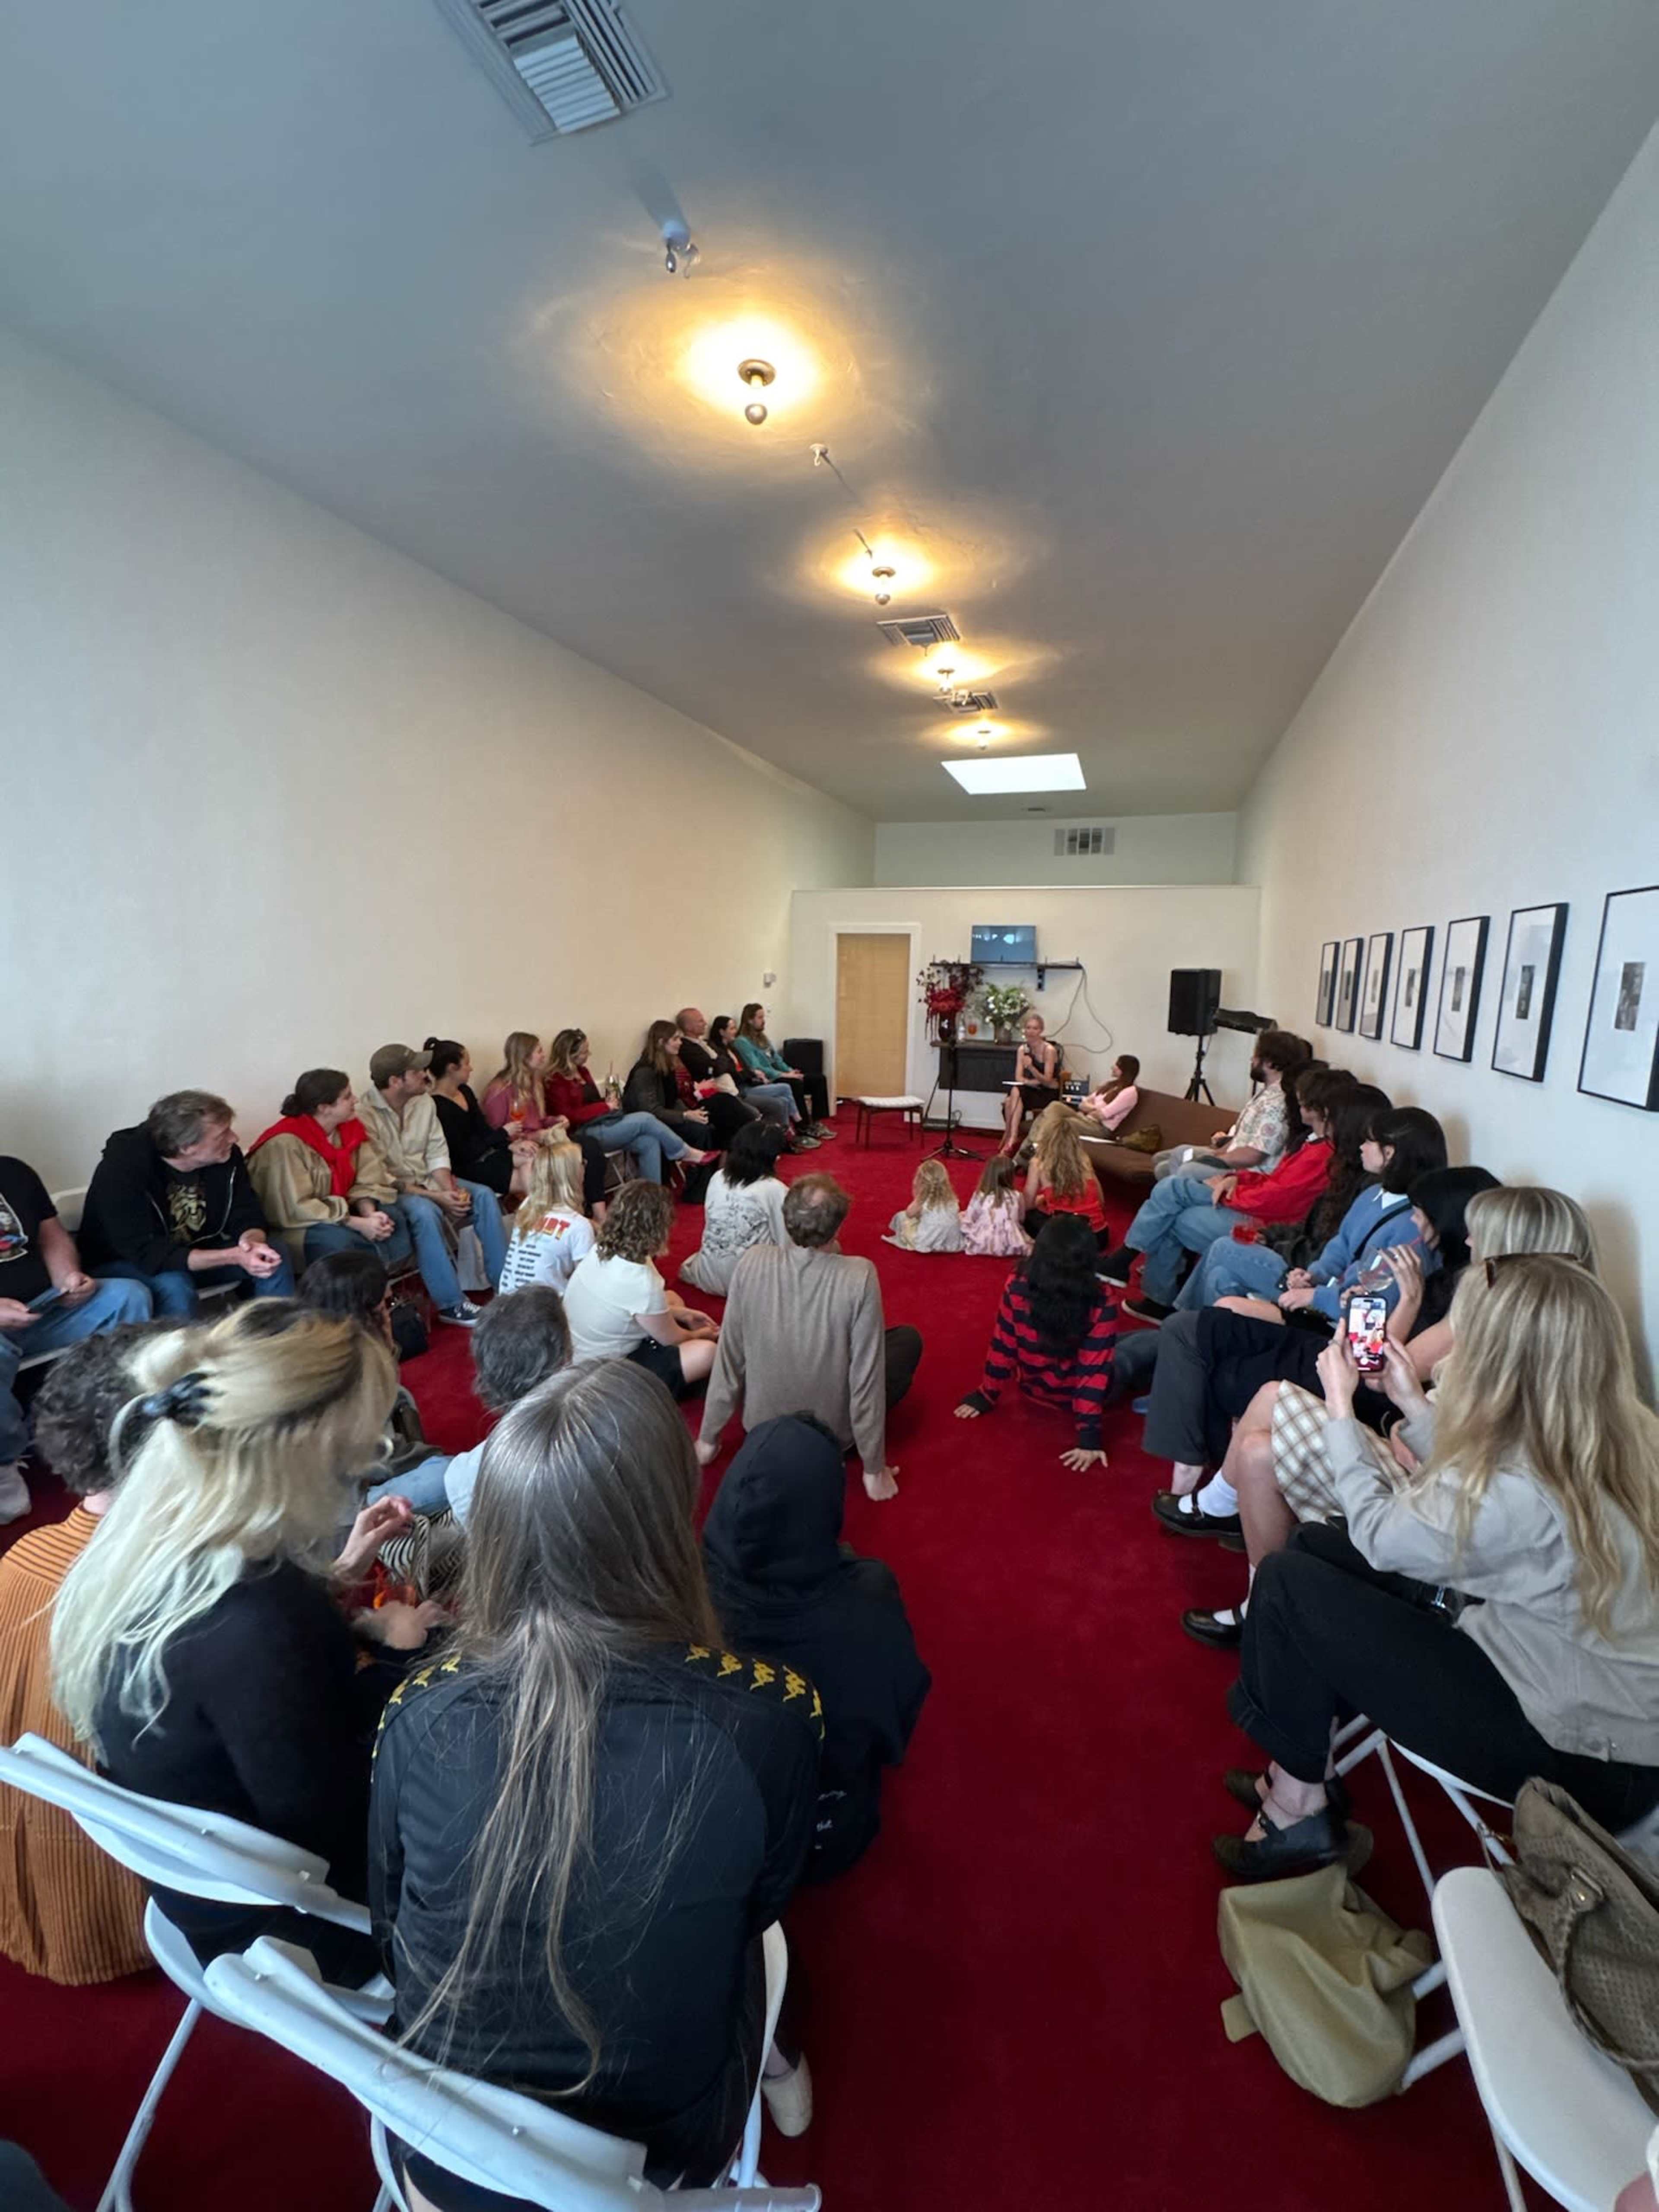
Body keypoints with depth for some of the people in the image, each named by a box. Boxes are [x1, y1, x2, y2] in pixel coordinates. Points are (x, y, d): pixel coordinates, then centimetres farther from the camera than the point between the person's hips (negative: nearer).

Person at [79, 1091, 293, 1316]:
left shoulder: (226, 1155, -15)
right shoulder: (122, 1170, -29)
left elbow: (248, 1215, -10)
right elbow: (148, 1255, -33)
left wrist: (252, 1242, -35)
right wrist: (233, 1257, -41)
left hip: (196, 1253, 5)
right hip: (124, 1264, -4)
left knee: (274, 1259, -16)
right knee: (175, 1287, -35)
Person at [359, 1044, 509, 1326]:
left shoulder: (424, 1102, 2)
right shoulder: (366, 1114, -20)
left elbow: (437, 1153, 4)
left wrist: (450, 1189, -15)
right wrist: (436, 1197, -24)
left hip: (427, 1180, 7)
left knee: (484, 1195, -12)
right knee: (425, 1211, -36)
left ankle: (505, 1283, -5)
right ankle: (451, 1304, -27)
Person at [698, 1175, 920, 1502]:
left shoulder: (753, 1263, -20)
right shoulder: (859, 1276, -27)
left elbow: (729, 1358, -10)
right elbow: (867, 1378, -22)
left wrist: (708, 1438, 4)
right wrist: (874, 1470, -7)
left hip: (761, 1425, 3)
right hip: (832, 1435, -3)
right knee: (909, 1339, 16)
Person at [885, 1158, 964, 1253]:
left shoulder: (923, 1201, -10)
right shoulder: (950, 1198, 0)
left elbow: (909, 1214, 6)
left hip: (926, 1243, -3)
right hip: (952, 1242, 3)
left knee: (901, 1216, 17)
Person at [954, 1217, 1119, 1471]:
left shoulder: (1017, 1288, -24)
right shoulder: (1102, 1304, -28)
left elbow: (1002, 1347, -12)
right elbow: (1095, 1370, -25)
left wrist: (987, 1395, 1)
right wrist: (1089, 1436, -19)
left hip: (1035, 1387, 3)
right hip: (1081, 1393, -3)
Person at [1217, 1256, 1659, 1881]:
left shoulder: (1520, 1489, -32)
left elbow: (1377, 1535, -13)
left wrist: (1340, 1406, -4)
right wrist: (1412, 1404, 8)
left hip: (1577, 1756, -8)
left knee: (1289, 1581, -9)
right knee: (1316, 1547, 5)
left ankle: (1297, 1813, 12)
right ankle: (1301, 1774, 17)